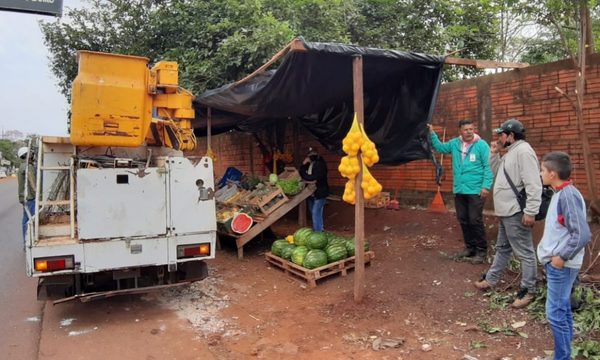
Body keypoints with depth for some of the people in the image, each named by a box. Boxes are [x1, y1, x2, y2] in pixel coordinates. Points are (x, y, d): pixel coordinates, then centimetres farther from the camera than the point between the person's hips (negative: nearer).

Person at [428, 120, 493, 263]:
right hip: (459, 190, 6)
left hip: (476, 190, -6)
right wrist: (432, 134, 12)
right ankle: (470, 247, 28)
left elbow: (488, 167, -12)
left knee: (475, 220, -4)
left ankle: (481, 250, 8)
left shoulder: (481, 145, -10)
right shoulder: (454, 143, 7)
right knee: (463, 220, 13)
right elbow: (440, 147, 23)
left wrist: (486, 186, -19)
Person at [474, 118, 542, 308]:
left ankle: (528, 291, 8)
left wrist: (530, 211, -27)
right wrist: (494, 153, 11)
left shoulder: (523, 151, -18)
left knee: (524, 252, -1)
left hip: (516, 213, -11)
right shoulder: (511, 152, 15)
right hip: (506, 212, 11)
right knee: (502, 248, 20)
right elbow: (498, 172, 25)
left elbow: (533, 184, -24)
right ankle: (490, 280, 33)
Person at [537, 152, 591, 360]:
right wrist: (553, 254, 12)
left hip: (561, 265, -9)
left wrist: (562, 256, -17)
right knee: (563, 310, 16)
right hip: (556, 263, 9)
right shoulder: (560, 194, 8)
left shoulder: (568, 195, -19)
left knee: (555, 313, -3)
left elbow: (583, 234, -25)